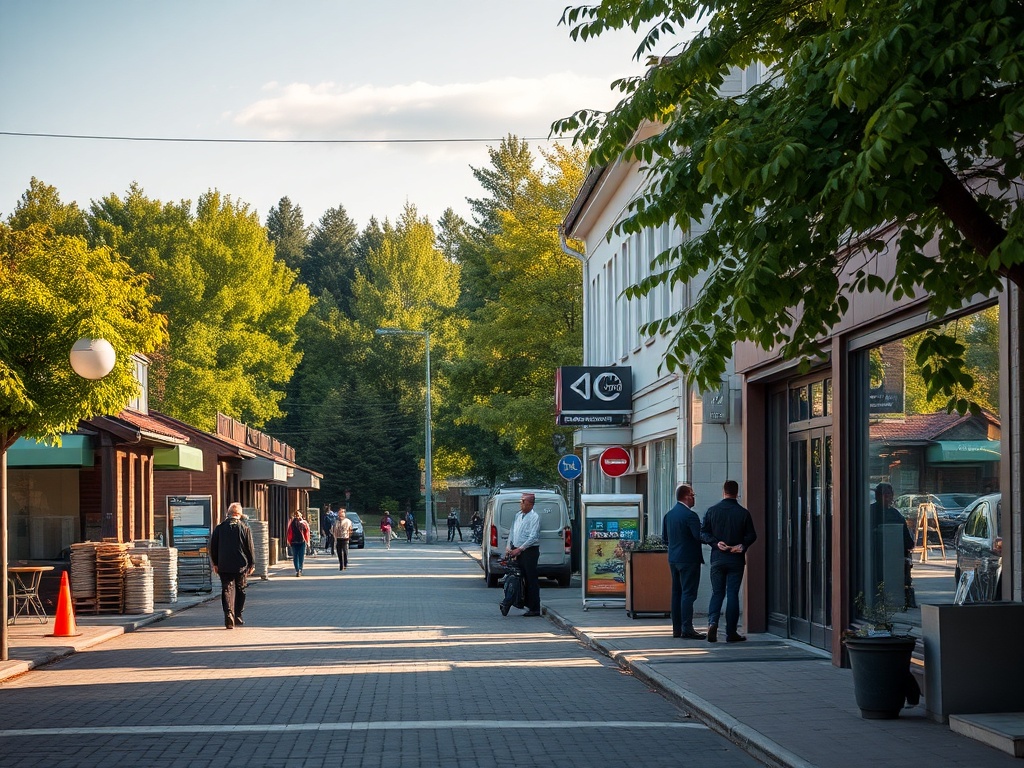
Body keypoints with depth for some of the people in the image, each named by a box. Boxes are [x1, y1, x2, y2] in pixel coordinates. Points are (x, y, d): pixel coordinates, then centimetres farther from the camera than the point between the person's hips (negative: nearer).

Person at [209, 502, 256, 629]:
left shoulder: (219, 528, 2)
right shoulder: (245, 528, -4)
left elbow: (213, 547, 6)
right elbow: (250, 548, -2)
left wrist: (215, 563, 15)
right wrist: (252, 564, 6)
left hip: (224, 566, 1)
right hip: (240, 566, -1)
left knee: (227, 590, 0)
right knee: (240, 590, 13)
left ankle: (229, 616, -15)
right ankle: (237, 616, 15)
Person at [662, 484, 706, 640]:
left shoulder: (668, 515, 10)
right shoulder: (690, 515, -16)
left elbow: (664, 538, 15)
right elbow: (699, 536, -21)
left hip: (673, 559, 8)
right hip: (688, 559, -8)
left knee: (677, 593, 12)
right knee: (688, 593, -7)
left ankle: (677, 628, 13)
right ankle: (687, 629, -10)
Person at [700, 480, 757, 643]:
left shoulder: (712, 511, 0)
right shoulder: (743, 513, -3)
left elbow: (703, 533, -2)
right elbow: (751, 536, -6)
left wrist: (717, 543, -8)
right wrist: (742, 546, -8)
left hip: (717, 558, 1)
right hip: (736, 560, -1)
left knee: (717, 592, 11)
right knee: (732, 594, 3)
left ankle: (712, 622, -13)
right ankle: (731, 632, 3)